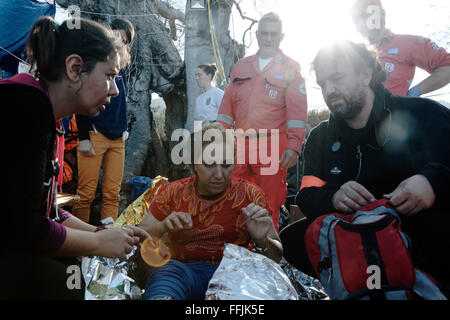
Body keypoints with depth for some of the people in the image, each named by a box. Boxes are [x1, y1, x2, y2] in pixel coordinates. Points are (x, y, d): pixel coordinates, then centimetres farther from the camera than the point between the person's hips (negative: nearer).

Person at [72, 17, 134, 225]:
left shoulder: (120, 67, 18)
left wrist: (123, 129, 15)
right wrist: (83, 137, -11)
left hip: (117, 138, 6)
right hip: (94, 135, -6)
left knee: (112, 194, 3)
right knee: (86, 194, -5)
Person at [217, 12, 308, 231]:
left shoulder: (290, 68, 6)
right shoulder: (241, 66, 17)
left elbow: (297, 110, -2)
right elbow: (227, 104, 16)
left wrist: (293, 147, -12)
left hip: (273, 146, -4)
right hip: (239, 145, 4)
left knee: (269, 204, 1)